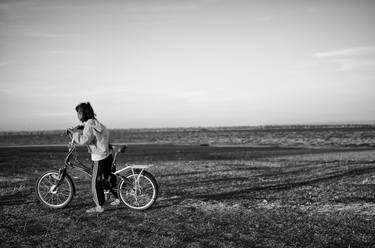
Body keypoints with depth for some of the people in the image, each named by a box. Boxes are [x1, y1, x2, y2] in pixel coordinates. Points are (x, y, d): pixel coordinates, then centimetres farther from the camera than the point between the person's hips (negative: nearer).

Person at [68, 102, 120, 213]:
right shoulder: (94, 122, 10)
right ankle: (117, 198, 31)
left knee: (96, 182, 2)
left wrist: (74, 133, -15)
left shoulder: (89, 124, -19)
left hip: (99, 158, -9)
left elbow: (84, 140, -28)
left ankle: (99, 207, 10)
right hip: (107, 155, 9)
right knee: (107, 178, 21)